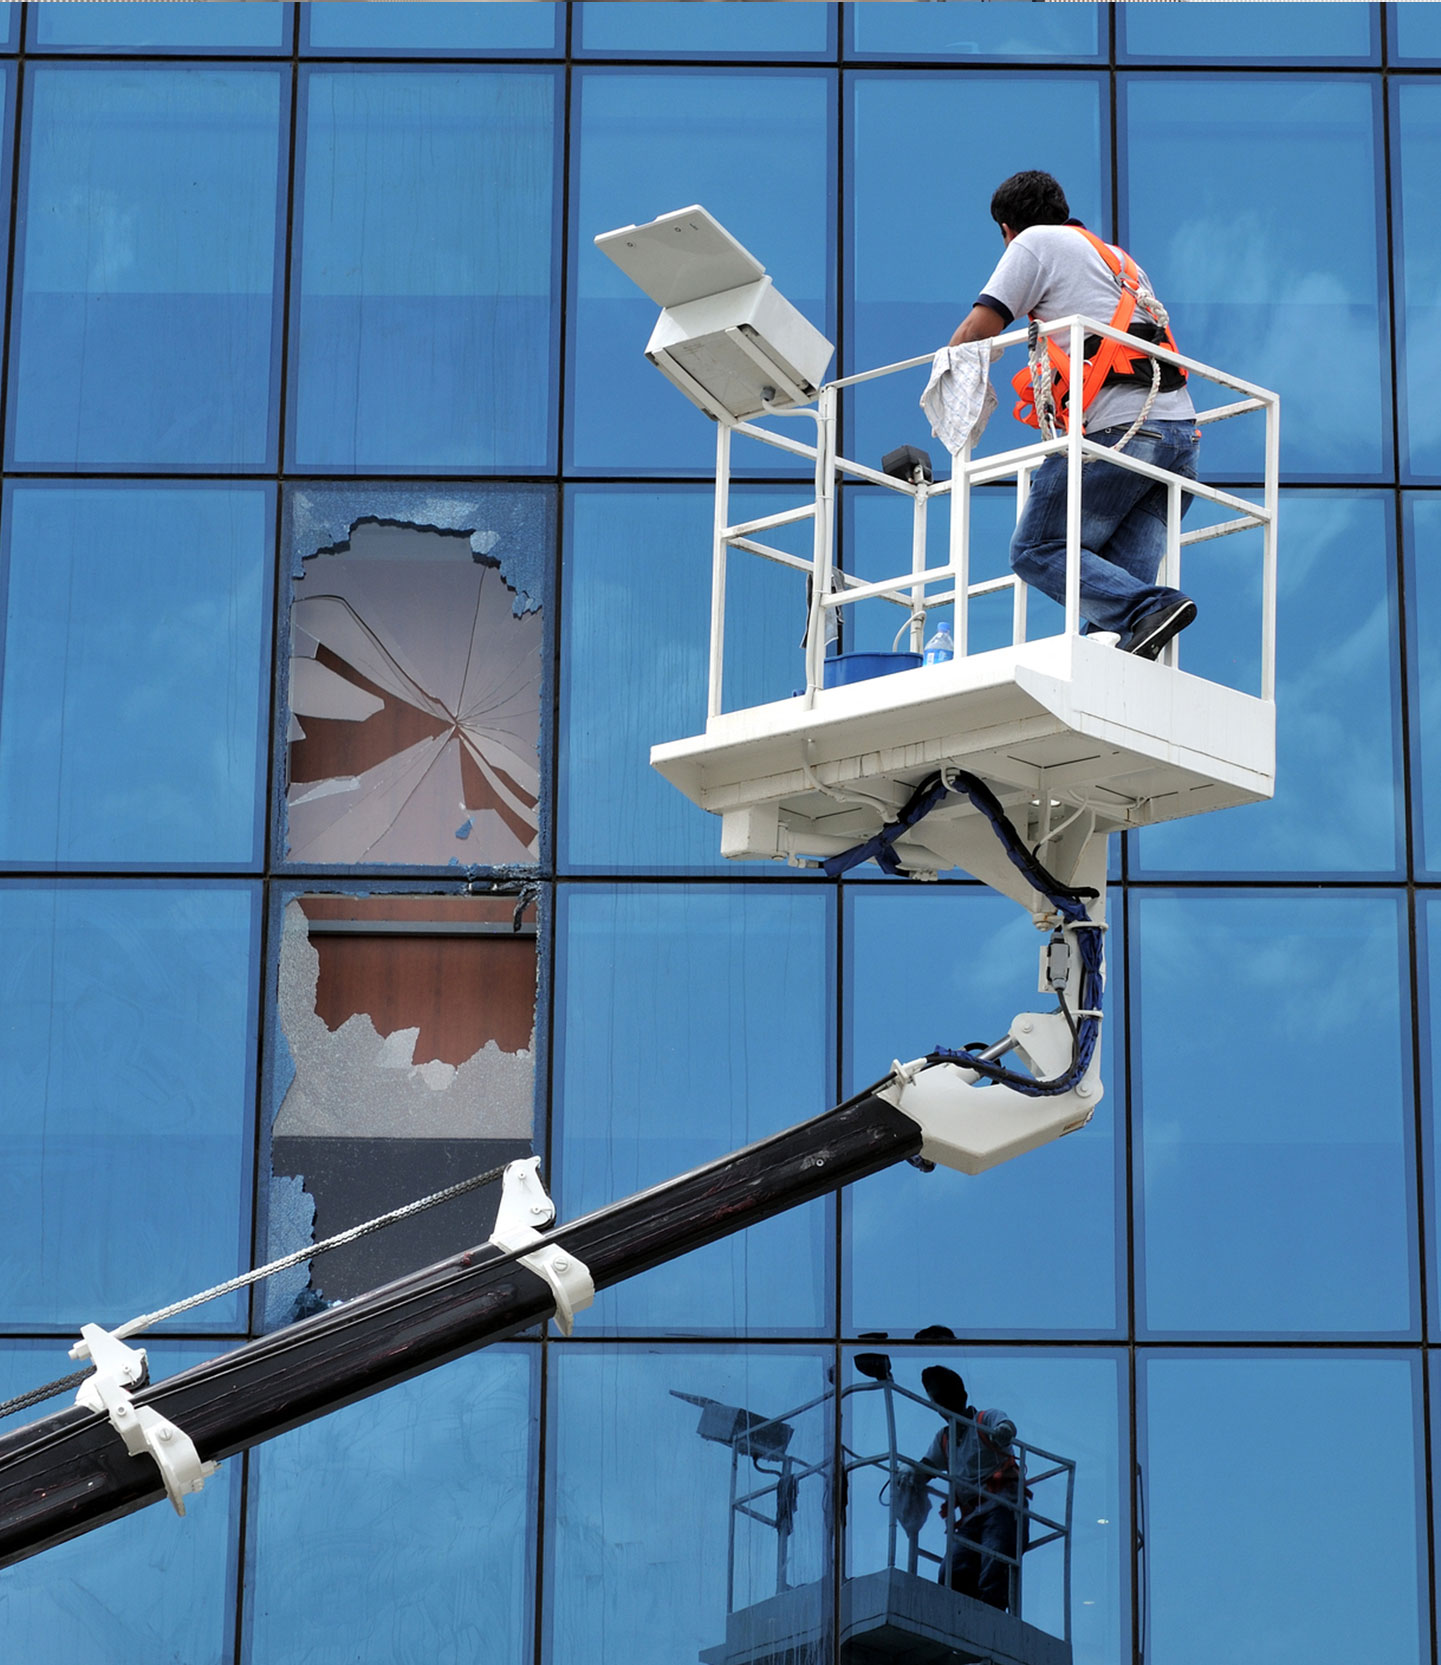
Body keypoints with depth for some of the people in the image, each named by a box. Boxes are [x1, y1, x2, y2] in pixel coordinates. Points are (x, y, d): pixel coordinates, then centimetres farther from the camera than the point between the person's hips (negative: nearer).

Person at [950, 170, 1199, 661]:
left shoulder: (1037, 242, 10)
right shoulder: (1118, 257, 32)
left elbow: (975, 332, 3)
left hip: (1119, 426, -7)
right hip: (1181, 426, 7)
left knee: (1038, 550, -3)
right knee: (1123, 574, 4)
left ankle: (1149, 609, -24)